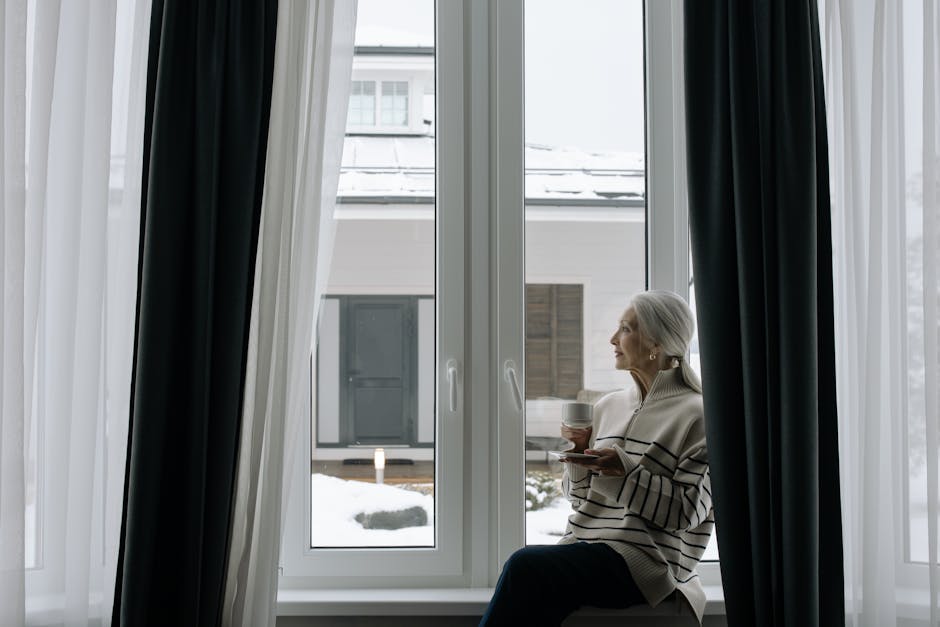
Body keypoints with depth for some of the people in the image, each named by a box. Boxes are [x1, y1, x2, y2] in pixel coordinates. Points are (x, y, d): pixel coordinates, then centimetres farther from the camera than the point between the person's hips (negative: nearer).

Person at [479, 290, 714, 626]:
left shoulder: (695, 415, -2)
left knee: (525, 565, -29)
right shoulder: (608, 406, 17)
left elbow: (688, 510, -9)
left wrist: (626, 470, -20)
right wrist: (579, 453, 2)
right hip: (583, 545, 6)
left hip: (642, 557, -6)